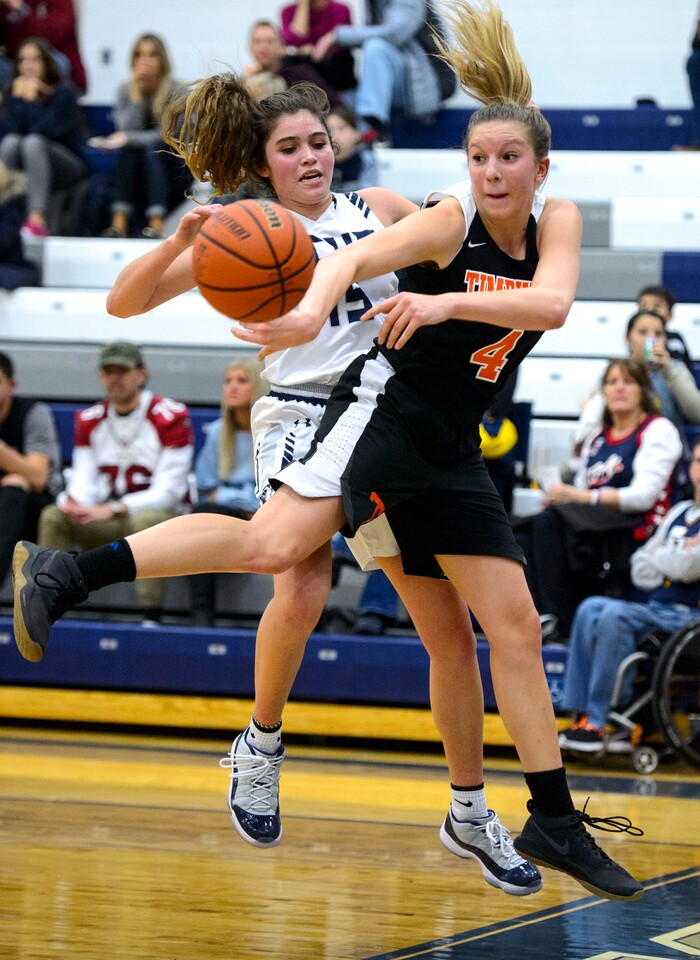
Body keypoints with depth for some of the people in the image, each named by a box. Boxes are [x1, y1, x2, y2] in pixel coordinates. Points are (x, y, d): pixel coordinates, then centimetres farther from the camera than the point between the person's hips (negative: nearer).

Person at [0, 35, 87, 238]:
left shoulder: (63, 92, -8)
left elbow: (47, 132, -21)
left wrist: (31, 100, -18)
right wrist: (18, 99, -15)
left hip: (68, 165, -4)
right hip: (25, 168, 4)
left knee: (33, 143, -33)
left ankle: (37, 220, -49)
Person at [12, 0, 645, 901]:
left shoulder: (558, 221, 5)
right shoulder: (449, 219, -8)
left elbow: (552, 303, -15)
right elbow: (351, 258, -23)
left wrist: (448, 301, -30)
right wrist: (310, 313, -45)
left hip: (450, 452, 6)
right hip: (386, 407, -6)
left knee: (516, 629, 7)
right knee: (275, 540, -30)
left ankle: (553, 822, 14)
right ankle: (62, 574, -28)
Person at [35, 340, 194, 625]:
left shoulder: (170, 417, -13)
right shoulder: (90, 420, 5)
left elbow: (169, 491, -17)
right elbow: (84, 484, 1)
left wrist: (113, 510, -27)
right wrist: (72, 502, -25)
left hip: (166, 518, -5)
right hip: (108, 519, 5)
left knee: (145, 519, -38)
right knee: (52, 516, -16)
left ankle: (151, 619, -41)